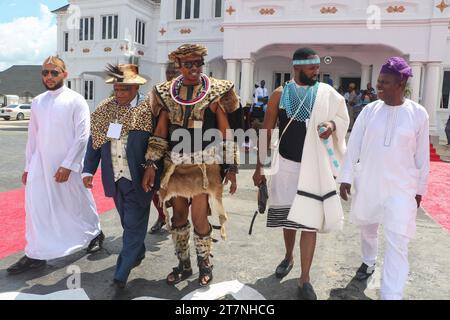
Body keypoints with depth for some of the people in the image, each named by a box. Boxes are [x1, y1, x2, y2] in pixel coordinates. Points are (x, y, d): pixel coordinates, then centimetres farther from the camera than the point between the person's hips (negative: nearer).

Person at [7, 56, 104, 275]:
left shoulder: (75, 101, -7)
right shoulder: (37, 102, 9)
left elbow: (82, 136, -12)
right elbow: (33, 136, 13)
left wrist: (67, 165, -17)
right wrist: (28, 166, 11)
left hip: (67, 166, -4)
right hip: (40, 164, 5)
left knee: (77, 203, 10)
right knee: (35, 206, 0)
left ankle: (95, 233, 35)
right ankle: (36, 255, 11)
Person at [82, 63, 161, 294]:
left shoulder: (148, 109, -9)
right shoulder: (103, 110, 5)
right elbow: (94, 141, 8)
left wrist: (155, 177, -7)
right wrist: (88, 170, -1)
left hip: (139, 179, -5)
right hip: (115, 179, 5)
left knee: (134, 225, 0)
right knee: (128, 223, 20)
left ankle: (121, 276, 7)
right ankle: (138, 253, 42)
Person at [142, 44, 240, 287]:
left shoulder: (216, 91, -3)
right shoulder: (166, 92, 5)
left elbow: (226, 134, -1)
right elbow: (160, 133, 6)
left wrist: (231, 168, -3)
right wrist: (151, 164, 0)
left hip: (204, 164, -3)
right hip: (175, 163, 4)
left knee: (199, 218, -2)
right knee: (178, 215, 12)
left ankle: (204, 264, 25)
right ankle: (184, 264, 32)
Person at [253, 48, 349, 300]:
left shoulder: (327, 94, -2)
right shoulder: (280, 94, -3)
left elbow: (342, 117, 11)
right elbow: (267, 131, 1)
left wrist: (332, 124, -14)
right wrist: (259, 167, -1)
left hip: (314, 168, -1)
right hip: (286, 165, 1)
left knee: (309, 221, -2)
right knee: (288, 215, 16)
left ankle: (305, 279, 9)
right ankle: (289, 257, 41)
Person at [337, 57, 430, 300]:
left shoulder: (418, 114, -7)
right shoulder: (370, 110, -3)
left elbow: (421, 155, 1)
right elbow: (353, 145, -1)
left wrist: (420, 188, 5)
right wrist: (346, 177, -4)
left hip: (400, 188, -2)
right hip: (367, 183, 3)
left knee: (396, 242, -7)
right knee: (367, 227, 20)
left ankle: (391, 295, 0)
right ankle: (368, 262, 47)